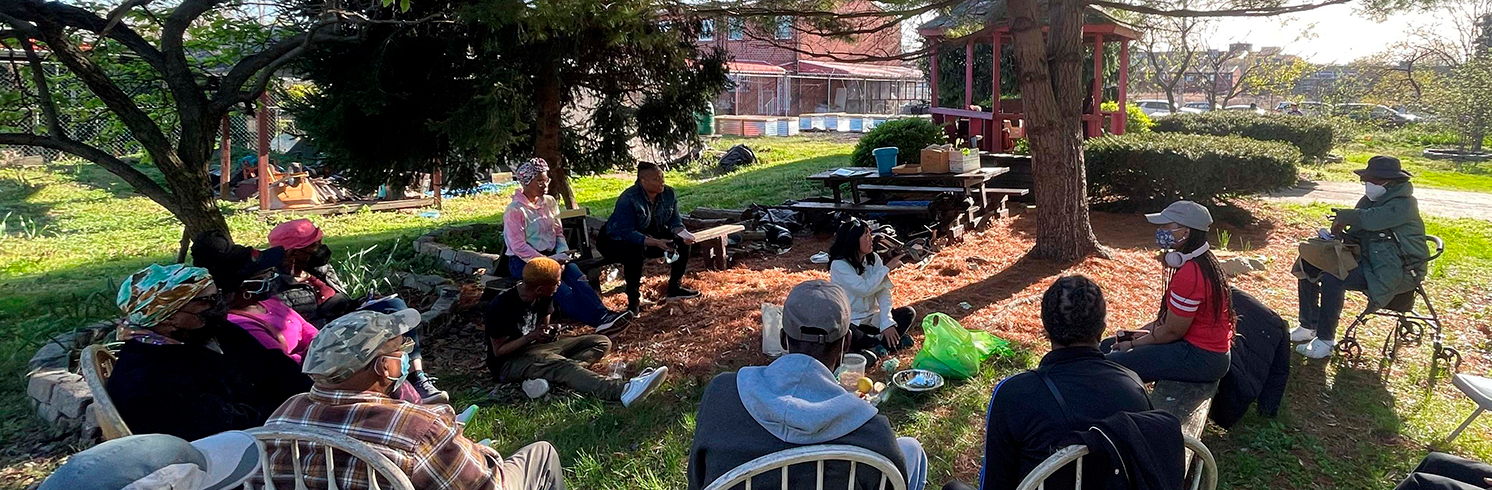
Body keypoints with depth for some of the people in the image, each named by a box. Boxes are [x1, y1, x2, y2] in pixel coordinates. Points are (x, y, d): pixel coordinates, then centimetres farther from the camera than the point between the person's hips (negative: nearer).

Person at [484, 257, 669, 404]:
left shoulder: (544, 297, -1)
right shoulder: (501, 306, -21)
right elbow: (499, 350, -16)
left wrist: (545, 333, -10)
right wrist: (531, 336, -28)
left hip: (534, 349, 8)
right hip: (508, 362, -8)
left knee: (601, 343, -4)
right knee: (562, 365, -38)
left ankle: (546, 377, -28)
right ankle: (623, 391, -63)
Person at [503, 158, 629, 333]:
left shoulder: (549, 202, 11)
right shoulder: (515, 211, -9)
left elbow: (559, 232, 16)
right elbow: (519, 247, -14)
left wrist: (562, 253, -4)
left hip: (551, 256, 6)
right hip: (523, 261, -6)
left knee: (577, 276, -26)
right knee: (562, 290, -30)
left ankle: (603, 315, -40)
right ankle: (599, 321, -42)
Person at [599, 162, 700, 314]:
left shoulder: (668, 193, -10)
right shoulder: (628, 199, -29)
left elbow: (675, 221, -5)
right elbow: (627, 233, -34)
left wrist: (682, 233, -29)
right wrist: (655, 243, -45)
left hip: (651, 236, 7)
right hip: (616, 241, -6)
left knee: (683, 242, -9)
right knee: (635, 251, -39)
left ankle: (675, 288, 4)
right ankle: (633, 300, -23)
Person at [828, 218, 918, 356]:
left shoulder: (874, 259, 0)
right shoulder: (839, 265, -16)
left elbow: (883, 292, -9)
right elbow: (865, 289, -25)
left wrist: (886, 322, -22)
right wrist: (887, 268, -15)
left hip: (872, 319, 5)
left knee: (909, 313, -9)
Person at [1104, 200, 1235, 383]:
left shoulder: (1189, 274, -26)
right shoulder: (1201, 262, 7)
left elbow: (1172, 331, -19)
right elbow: (1170, 317, 12)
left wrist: (1133, 344, -7)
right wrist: (1140, 333, 5)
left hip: (1201, 358, -10)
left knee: (1112, 364, -19)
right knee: (1107, 347, 12)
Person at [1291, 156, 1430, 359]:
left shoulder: (1403, 204, -17)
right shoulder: (1370, 200, 9)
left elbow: (1370, 219, -34)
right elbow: (1358, 232, 15)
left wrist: (1343, 216, -16)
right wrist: (1342, 235, -7)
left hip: (1394, 271, -9)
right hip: (1369, 260, 9)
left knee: (1333, 278, -32)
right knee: (1308, 265, 2)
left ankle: (1325, 341, -21)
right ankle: (1308, 326, 7)